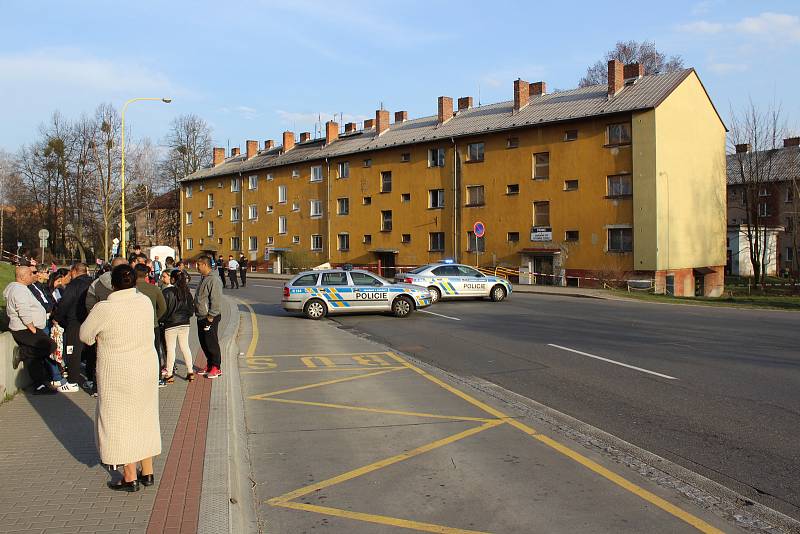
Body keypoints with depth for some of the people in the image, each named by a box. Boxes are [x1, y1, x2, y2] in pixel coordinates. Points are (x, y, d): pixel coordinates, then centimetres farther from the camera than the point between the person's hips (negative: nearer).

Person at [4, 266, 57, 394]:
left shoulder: (15, 288, 18)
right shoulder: (20, 290, -16)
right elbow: (25, 314, -24)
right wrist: (33, 330, -19)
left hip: (21, 330, 11)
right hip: (25, 330, -11)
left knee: (33, 359, 9)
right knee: (50, 346, -14)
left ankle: (39, 386, 10)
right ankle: (23, 353, -3)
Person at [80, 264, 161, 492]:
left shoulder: (104, 309, -19)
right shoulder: (145, 302, -4)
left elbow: (85, 335, -5)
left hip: (117, 374, -5)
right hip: (147, 368, 5)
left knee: (120, 421, 8)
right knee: (144, 417, 16)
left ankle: (130, 478, 15)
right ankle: (147, 473, 26)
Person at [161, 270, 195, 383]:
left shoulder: (167, 291, -13)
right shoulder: (186, 292, 2)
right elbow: (192, 307, 7)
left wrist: (161, 320, 4)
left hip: (171, 323, -5)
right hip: (184, 323, 5)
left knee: (170, 348, 3)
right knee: (185, 347, 12)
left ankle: (170, 374, 7)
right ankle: (190, 372, 14)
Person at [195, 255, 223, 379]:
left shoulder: (214, 280, -17)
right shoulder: (204, 278, 15)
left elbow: (216, 300, -22)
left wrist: (211, 316, -22)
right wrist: (197, 311, 19)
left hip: (210, 317, -10)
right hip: (201, 317, 10)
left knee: (211, 343, -5)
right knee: (203, 342, 14)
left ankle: (216, 368, 3)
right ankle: (209, 365, 25)